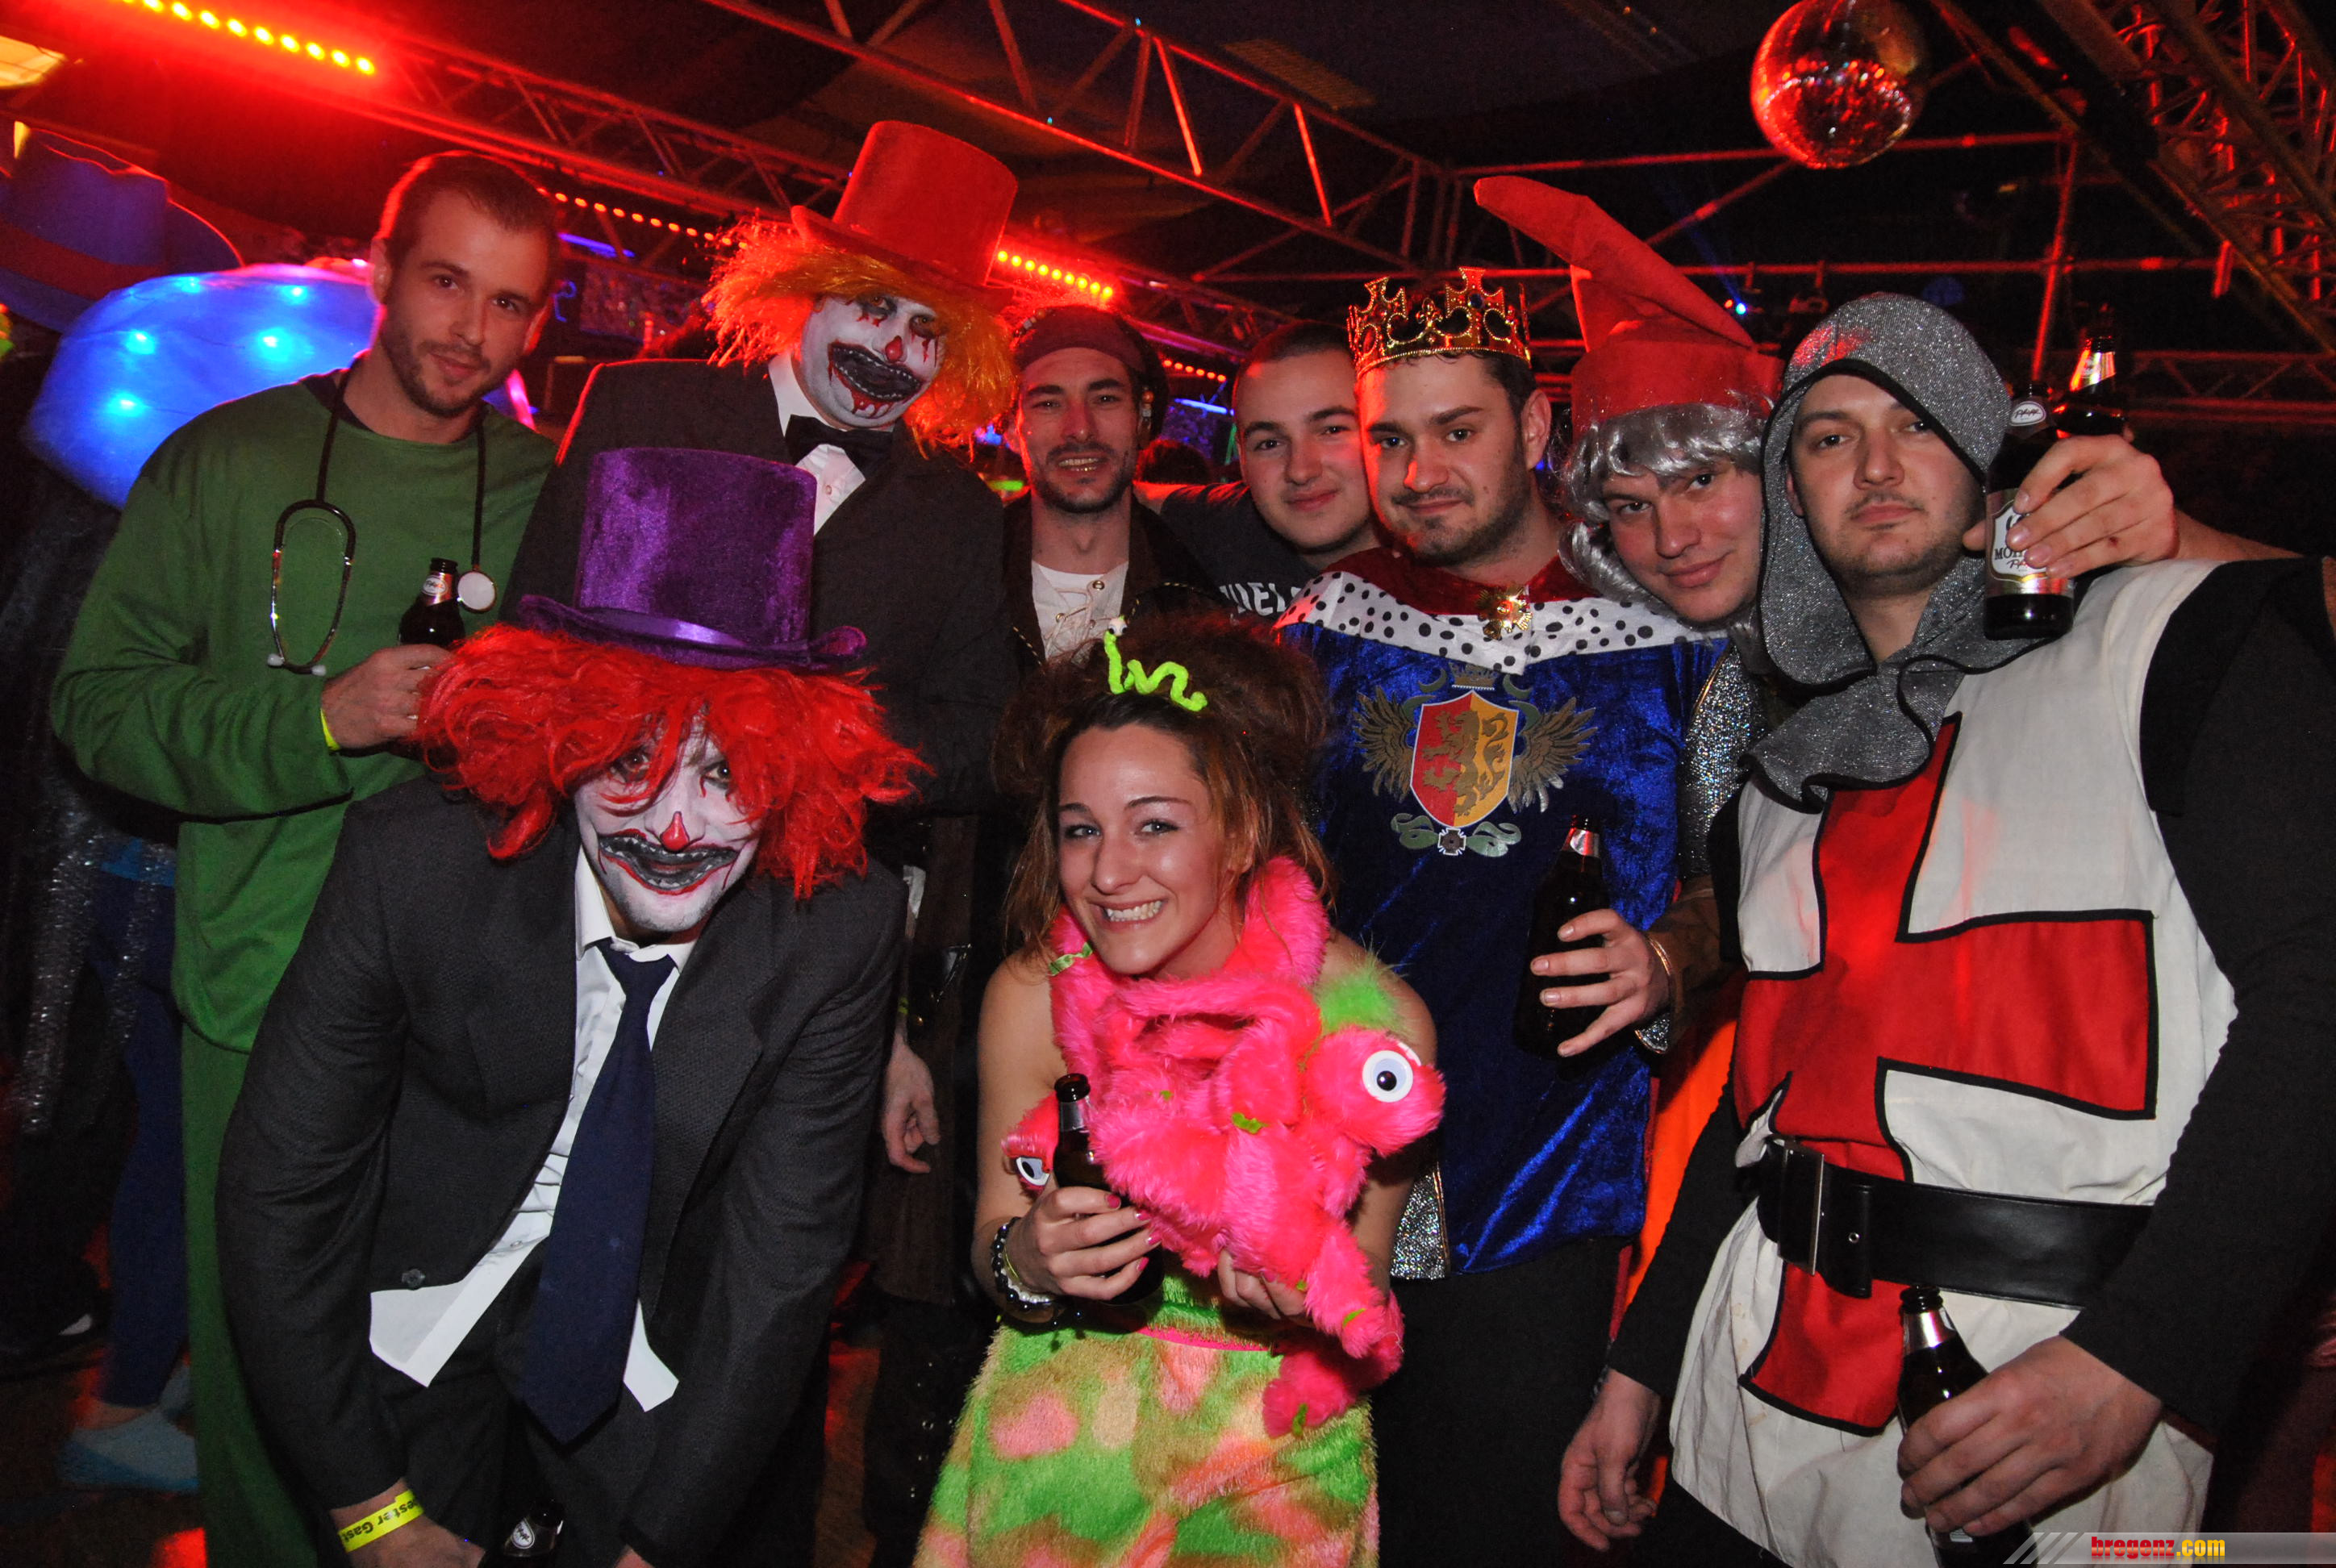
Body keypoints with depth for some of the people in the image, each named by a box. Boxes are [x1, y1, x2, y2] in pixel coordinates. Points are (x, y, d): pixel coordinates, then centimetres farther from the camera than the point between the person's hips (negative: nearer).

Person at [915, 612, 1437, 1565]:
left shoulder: (1377, 1018, -20)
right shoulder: (1031, 997, -17)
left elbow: (1368, 1265, -7)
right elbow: (992, 1235, -5)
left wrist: (1313, 1289, -28)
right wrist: (1026, 1259, -27)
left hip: (1274, 1453, 0)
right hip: (1063, 1439, 1)